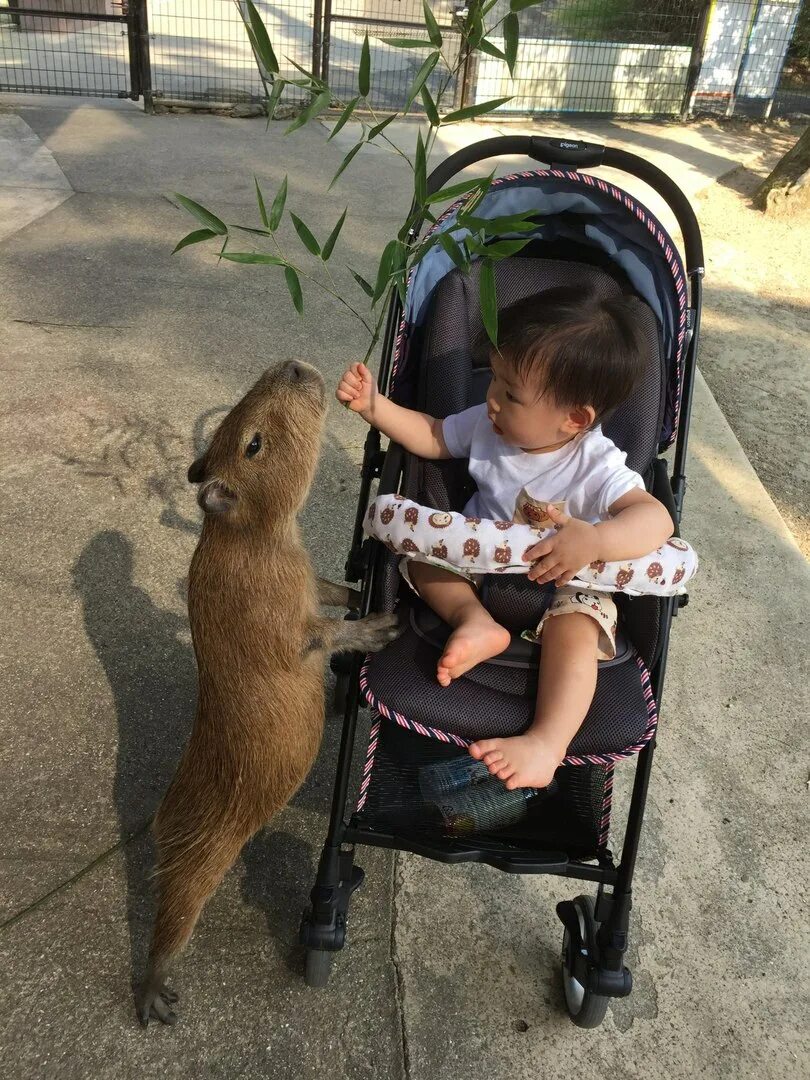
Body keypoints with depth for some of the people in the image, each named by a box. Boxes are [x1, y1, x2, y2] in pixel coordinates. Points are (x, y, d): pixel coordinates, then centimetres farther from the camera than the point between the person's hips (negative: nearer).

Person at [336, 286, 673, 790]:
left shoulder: (596, 467, -27)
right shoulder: (488, 425, -11)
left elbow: (657, 519, -39)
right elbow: (432, 435, 5)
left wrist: (594, 541, -58)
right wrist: (375, 406, -9)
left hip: (562, 583, -5)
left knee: (575, 632, -33)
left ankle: (547, 742, -39)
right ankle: (475, 620, -30)